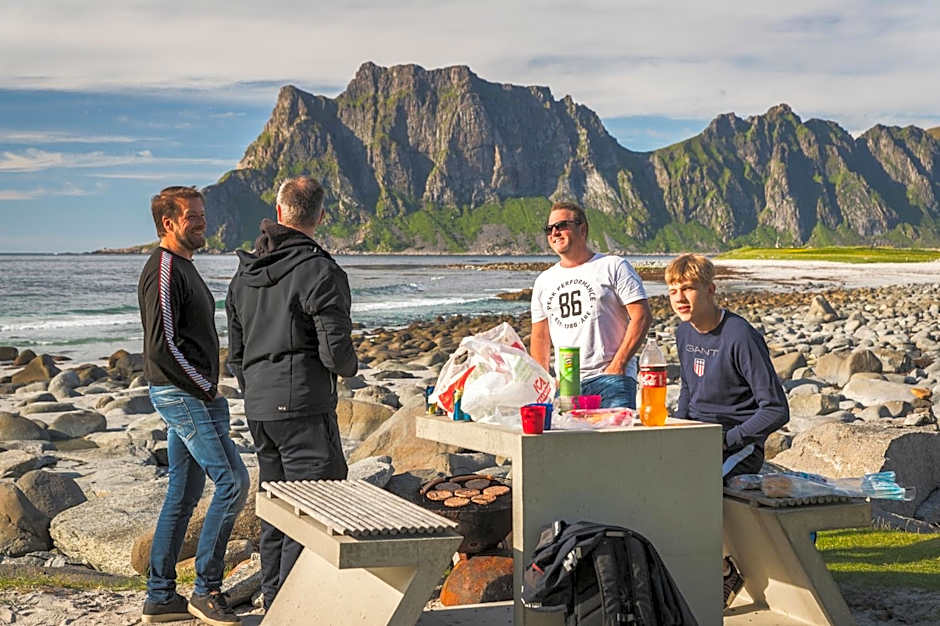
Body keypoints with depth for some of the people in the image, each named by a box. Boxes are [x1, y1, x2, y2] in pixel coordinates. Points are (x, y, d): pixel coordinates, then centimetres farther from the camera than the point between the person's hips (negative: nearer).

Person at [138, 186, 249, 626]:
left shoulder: (182, 267, 19)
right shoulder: (164, 270, -14)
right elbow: (162, 346, -21)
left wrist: (206, 389, 13)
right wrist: (205, 389, -14)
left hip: (188, 395, 10)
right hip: (183, 395, -10)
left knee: (183, 494, 11)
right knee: (232, 481, -10)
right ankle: (206, 590, -1)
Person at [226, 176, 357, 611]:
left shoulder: (244, 274, 12)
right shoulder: (319, 271, -12)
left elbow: (235, 355, 17)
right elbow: (336, 351, -16)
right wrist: (350, 367, 6)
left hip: (258, 408, 8)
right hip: (304, 404, -8)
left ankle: (273, 603, 23)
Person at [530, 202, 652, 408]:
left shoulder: (613, 266, 3)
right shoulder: (543, 281, 18)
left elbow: (642, 316, -5)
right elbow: (540, 337, 20)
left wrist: (617, 365, -13)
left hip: (611, 378, -4)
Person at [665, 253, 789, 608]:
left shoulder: (741, 337, -17)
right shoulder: (684, 333, 8)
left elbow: (776, 410, -17)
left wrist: (725, 441, -21)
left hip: (739, 446, -8)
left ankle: (725, 572, -7)